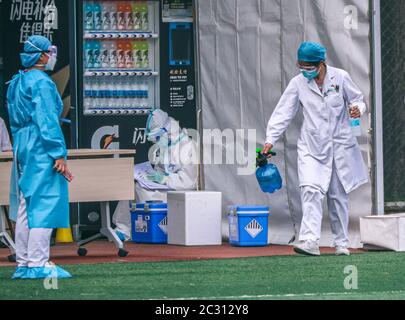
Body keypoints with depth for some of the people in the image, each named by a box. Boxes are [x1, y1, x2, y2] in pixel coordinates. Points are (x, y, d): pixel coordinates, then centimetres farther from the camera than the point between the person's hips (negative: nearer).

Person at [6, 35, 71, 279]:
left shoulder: (16, 83, 16)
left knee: (25, 208, 11)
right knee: (45, 204, -9)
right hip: (42, 149, -10)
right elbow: (47, 121, -18)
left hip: (22, 149, 10)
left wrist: (20, 148, 20)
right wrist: (59, 155, -18)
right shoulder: (41, 82, -12)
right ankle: (38, 265, -12)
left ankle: (23, 265, 13)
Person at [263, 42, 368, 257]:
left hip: (339, 145, 0)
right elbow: (283, 112, -1)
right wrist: (271, 140, -10)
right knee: (311, 190, -17)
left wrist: (358, 109, -15)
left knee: (338, 195, 6)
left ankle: (341, 243, 17)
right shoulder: (298, 83, 0)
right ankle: (310, 241, -26)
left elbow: (358, 100, 9)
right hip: (311, 146, 0)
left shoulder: (340, 78, -1)